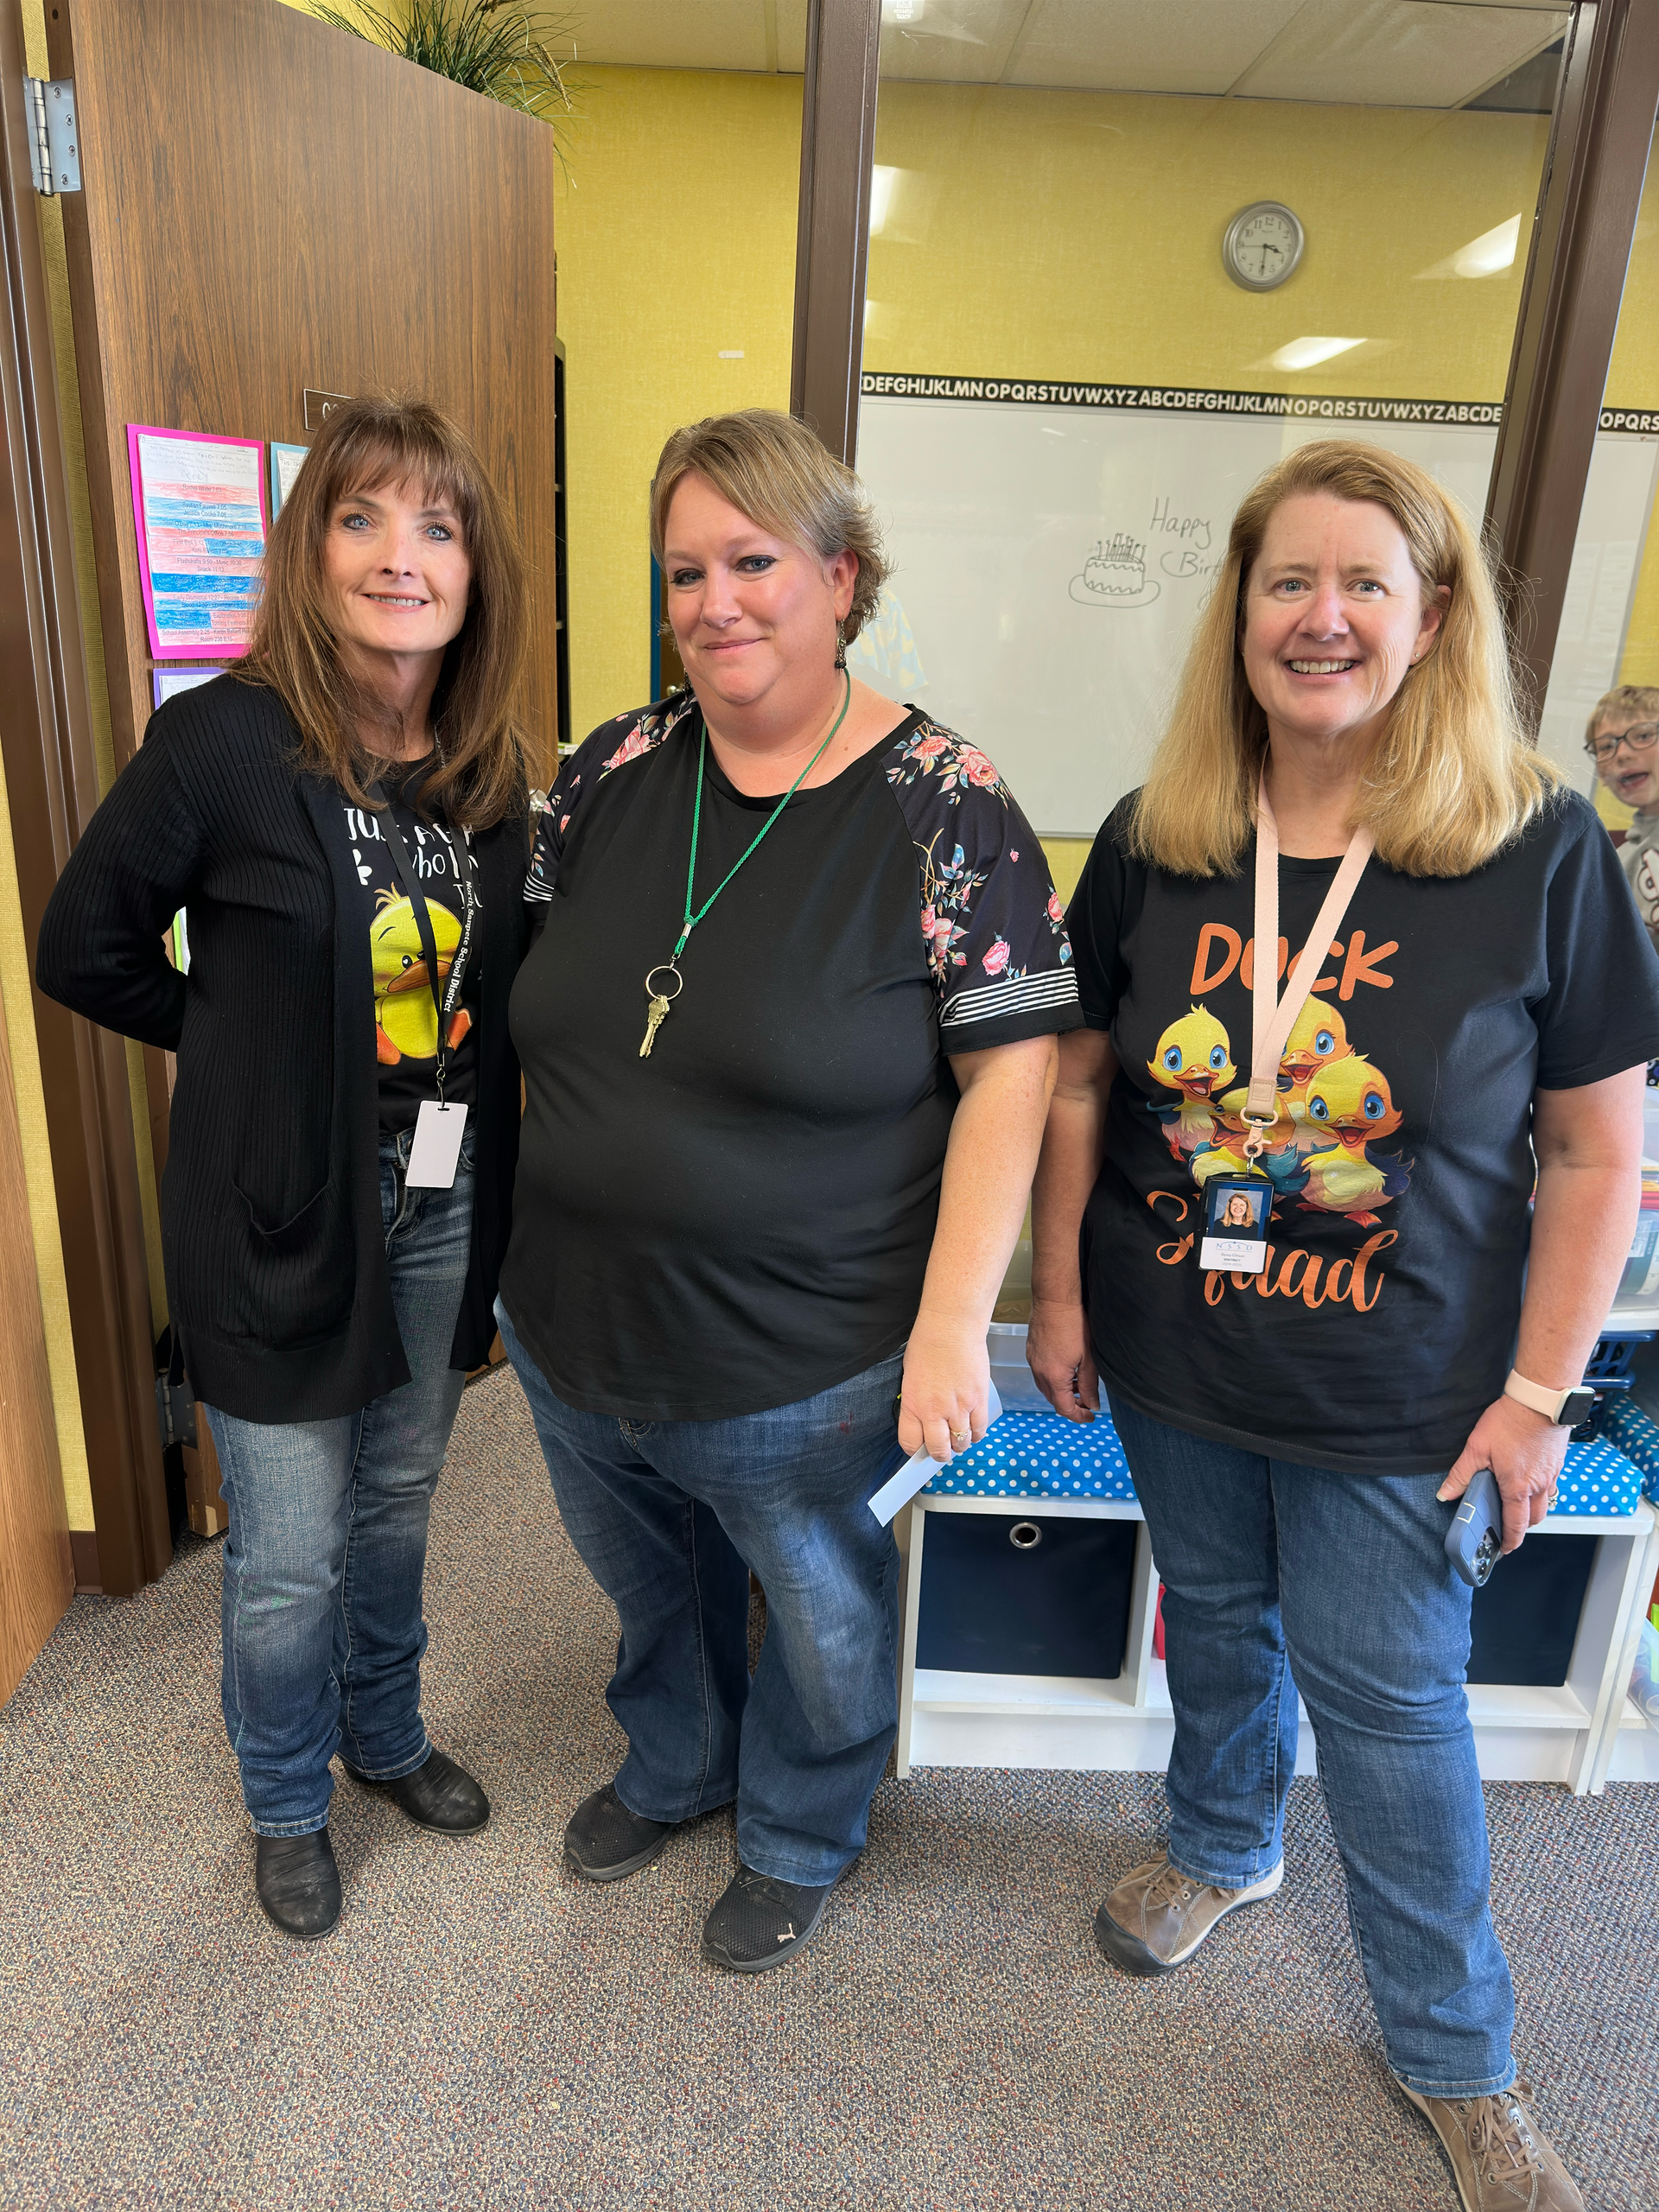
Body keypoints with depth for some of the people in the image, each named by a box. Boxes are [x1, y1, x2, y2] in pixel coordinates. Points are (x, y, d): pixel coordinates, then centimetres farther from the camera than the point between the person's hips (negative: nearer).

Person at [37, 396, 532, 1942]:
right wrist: (266, 1047, -2)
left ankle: (385, 1733, 50)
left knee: (397, 1499, 24)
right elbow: (84, 951, -6)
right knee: (289, 1554, 12)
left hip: (442, 1204, 5)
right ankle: (286, 1805, 41)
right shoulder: (223, 742, -17)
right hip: (278, 1217, -4)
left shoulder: (492, 771, -1)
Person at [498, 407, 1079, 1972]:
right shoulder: (614, 770, -2)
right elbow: (536, 1008, 8)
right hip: (575, 1338, 5)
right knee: (647, 1590, 29)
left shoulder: (945, 808, -16)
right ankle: (671, 1768, 60)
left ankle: (797, 1841, 52)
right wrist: (519, 1234, 7)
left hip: (804, 1369, -4)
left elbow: (1008, 1073, -16)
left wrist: (951, 1326, -19)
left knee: (823, 1624, 21)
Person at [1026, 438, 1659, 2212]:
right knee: (1214, 1622, 23)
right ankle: (1223, 1847, 54)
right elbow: (1080, 1082, 2)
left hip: (1397, 1395, -2)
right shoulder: (1152, 844, -6)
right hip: (1172, 1361, 3)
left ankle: (1455, 2051, 38)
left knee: (1386, 1697, 11)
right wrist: (1059, 1295, 4)